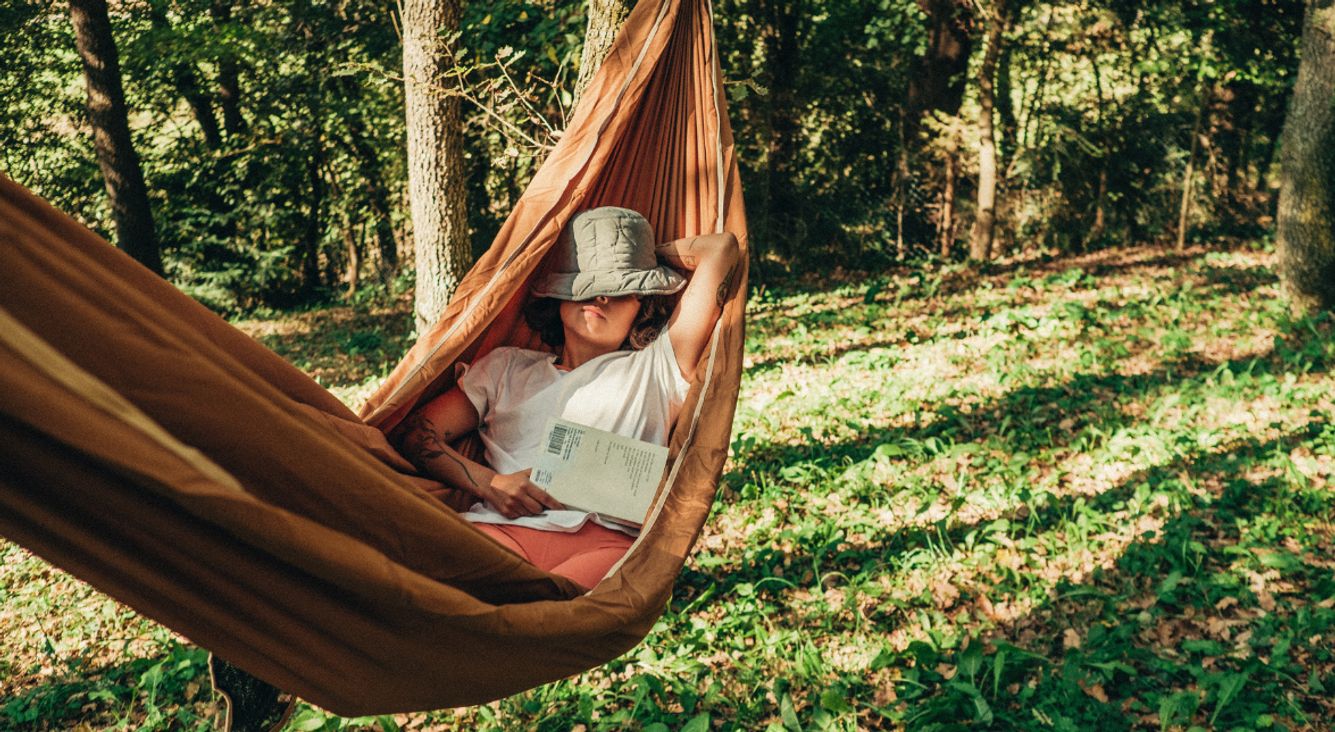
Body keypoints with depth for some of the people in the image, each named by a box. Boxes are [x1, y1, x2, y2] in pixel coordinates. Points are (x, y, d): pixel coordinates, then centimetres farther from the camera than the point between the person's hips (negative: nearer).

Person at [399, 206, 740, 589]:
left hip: (607, 539, -2)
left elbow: (721, 248, 18)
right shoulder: (505, 367, 29)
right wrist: (488, 483, 2)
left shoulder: (656, 367, 21)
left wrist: (651, 255, 35)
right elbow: (415, 433, 20)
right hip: (502, 528, 3)